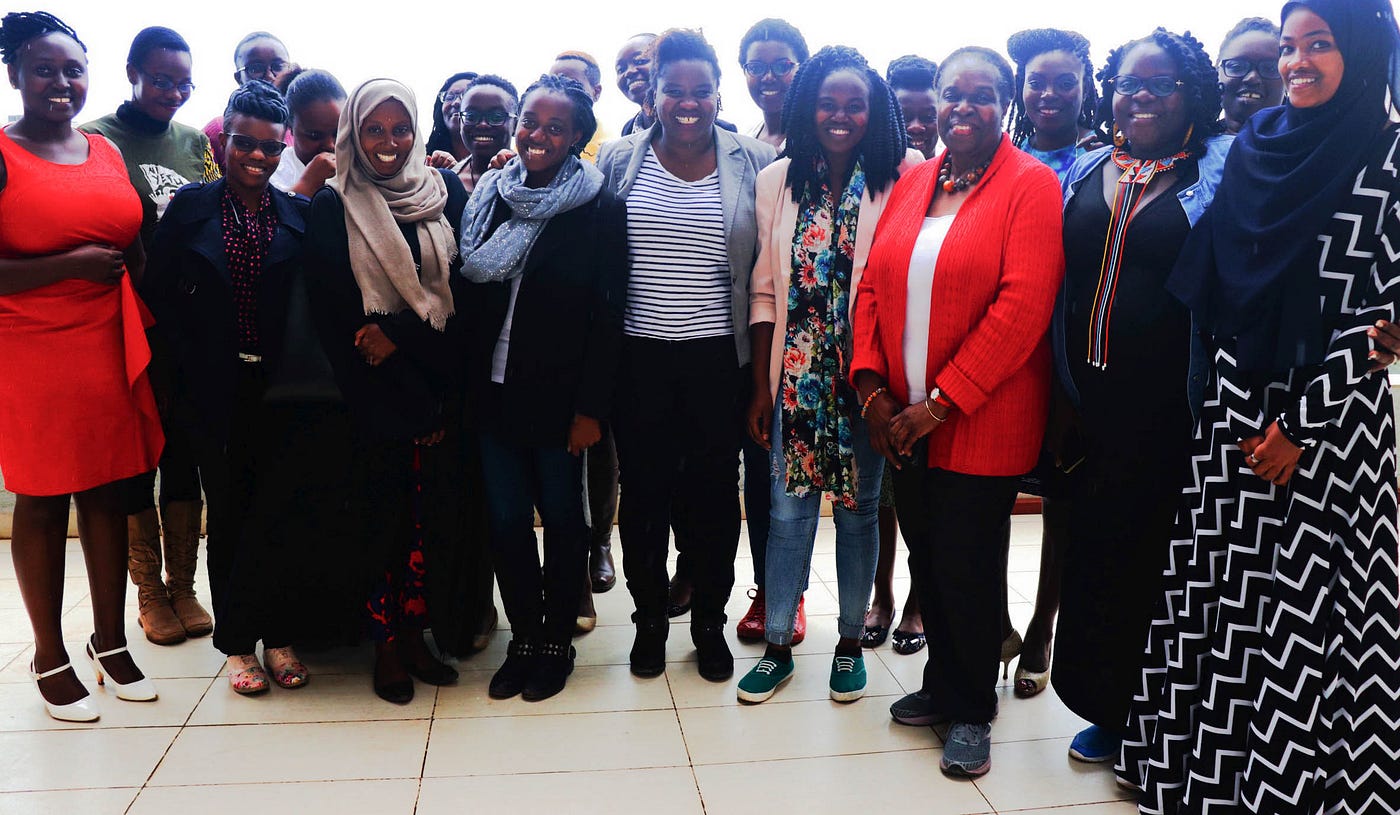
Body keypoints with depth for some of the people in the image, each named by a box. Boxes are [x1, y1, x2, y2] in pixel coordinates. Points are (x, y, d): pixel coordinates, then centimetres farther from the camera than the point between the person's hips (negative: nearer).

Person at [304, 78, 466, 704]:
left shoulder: (445, 191, 7)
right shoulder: (332, 207, 1)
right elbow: (330, 311, -4)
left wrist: (400, 334, -11)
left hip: (439, 382, 2)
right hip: (372, 390, -2)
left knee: (426, 510, 5)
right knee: (382, 512, 0)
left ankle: (412, 633, 18)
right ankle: (385, 645, 14)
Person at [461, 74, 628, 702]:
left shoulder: (599, 208, -7)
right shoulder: (488, 196, 5)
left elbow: (607, 314, -9)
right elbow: (468, 293, 8)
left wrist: (591, 407, -13)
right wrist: (462, 385, 2)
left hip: (559, 395, -4)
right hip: (495, 390, 4)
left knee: (561, 516, 9)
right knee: (505, 519, 9)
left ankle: (557, 642, 25)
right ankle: (523, 639, 25)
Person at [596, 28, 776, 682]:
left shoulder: (753, 163, 1)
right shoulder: (619, 161, 3)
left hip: (719, 358, 0)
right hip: (639, 357, 1)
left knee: (714, 493, 8)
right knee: (644, 491, 10)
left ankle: (710, 622, 26)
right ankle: (649, 620, 28)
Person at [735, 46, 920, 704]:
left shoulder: (898, 181, -3)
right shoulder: (776, 181, 3)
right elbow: (765, 291, 4)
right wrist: (760, 387, 2)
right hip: (795, 374, 2)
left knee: (858, 508, 11)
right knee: (788, 509, 7)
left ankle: (850, 642, 28)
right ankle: (777, 645, 23)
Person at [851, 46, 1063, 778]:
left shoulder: (1030, 184, -7)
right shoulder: (911, 183, 11)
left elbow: (1023, 306, -16)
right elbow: (873, 286, 10)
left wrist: (941, 402, -18)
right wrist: (871, 384, -3)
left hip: (981, 423, -5)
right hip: (904, 420, 5)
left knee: (968, 569, 4)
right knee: (926, 558, 14)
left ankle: (972, 711, 23)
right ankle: (942, 685, 33)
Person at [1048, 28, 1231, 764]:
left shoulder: (1218, 174, 0)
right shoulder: (1085, 174, 12)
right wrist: (1059, 397, 8)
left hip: (1164, 411, -4)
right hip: (1088, 404, 4)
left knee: (1150, 558, 4)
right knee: (1090, 554, 10)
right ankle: (1107, 709, 28)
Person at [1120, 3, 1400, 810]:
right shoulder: (1255, 148, 9)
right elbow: (1215, 288, 9)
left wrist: (1303, 420, -12)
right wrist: (1244, 413, 2)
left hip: (1332, 412, -4)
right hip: (1240, 403, 4)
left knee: (1311, 598, 0)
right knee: (1225, 589, 7)